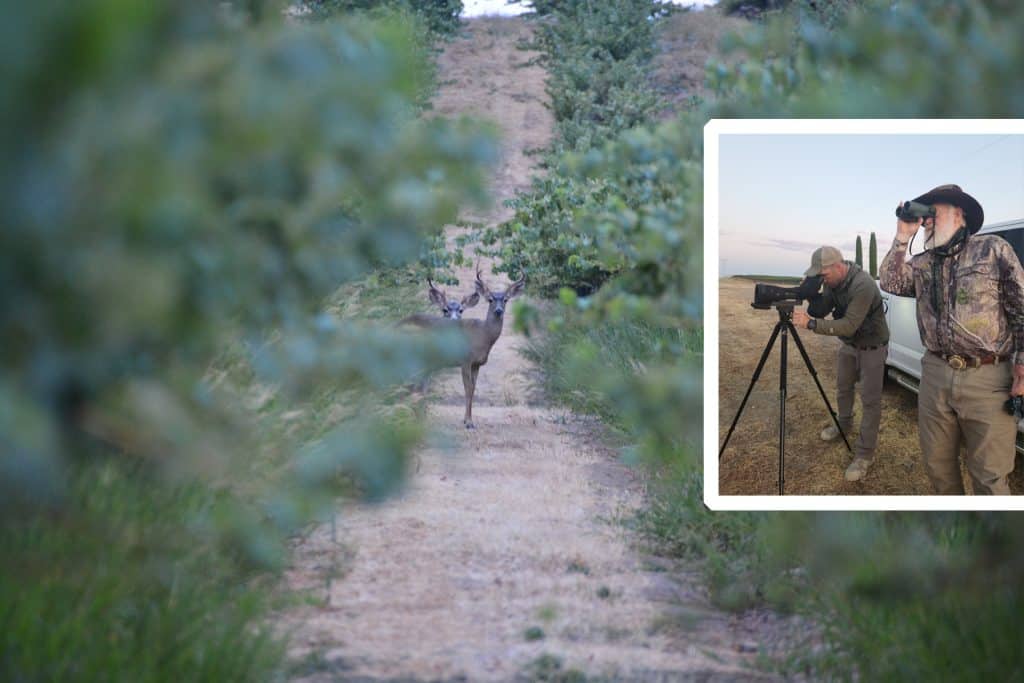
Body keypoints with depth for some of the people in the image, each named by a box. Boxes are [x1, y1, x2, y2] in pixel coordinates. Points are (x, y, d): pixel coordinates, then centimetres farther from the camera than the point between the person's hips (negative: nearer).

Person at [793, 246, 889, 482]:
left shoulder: (863, 286, -35)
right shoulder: (832, 281, -9)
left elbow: (850, 325, -39)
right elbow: (822, 310, -2)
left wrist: (811, 324, -44)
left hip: (871, 347, -8)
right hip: (848, 344, 8)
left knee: (870, 400, -5)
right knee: (843, 386, 24)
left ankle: (864, 455, -2)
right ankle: (844, 425, 49)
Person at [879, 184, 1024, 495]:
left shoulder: (993, 249, 0)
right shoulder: (922, 263, 14)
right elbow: (891, 283, -1)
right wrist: (902, 238, -2)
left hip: (988, 379, -5)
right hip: (936, 375, 5)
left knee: (988, 474, -3)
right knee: (937, 464, 13)